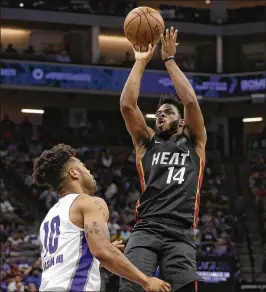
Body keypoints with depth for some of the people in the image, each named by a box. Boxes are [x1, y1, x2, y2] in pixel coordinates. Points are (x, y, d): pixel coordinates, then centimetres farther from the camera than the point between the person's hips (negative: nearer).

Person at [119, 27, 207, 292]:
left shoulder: (194, 143, 18)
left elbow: (190, 102, 4)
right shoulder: (147, 142, 20)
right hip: (146, 230, 0)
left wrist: (169, 60, 8)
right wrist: (140, 62, 9)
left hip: (180, 234, 0)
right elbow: (127, 105, 7)